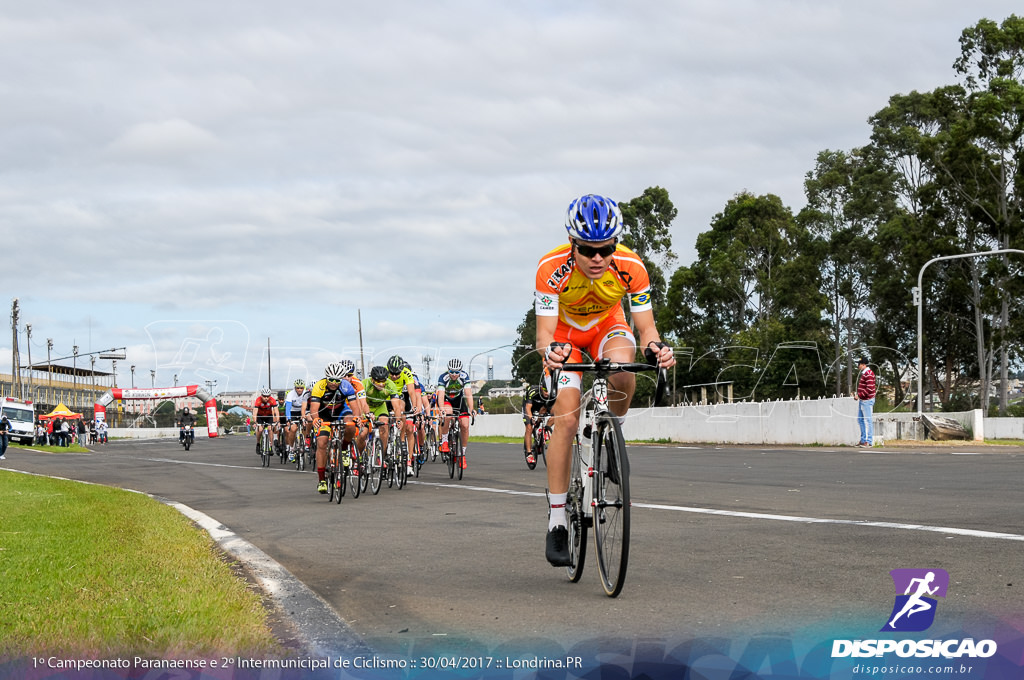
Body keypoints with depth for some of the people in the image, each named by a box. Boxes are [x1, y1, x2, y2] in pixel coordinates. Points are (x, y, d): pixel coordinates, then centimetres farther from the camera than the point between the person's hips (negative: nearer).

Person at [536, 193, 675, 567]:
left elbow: (646, 327, -25)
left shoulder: (630, 267, -29)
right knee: (566, 419, -17)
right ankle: (556, 522, -11)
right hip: (564, 333, -1)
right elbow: (544, 333, -33)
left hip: (607, 326, 1)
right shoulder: (552, 268, -33)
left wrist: (654, 348, -49)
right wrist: (550, 350, -57)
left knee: (623, 371, -35)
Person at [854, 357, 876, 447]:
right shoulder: (862, 373, 16)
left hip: (867, 400, -10)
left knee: (868, 421, -7)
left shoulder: (869, 374, -15)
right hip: (861, 400, 10)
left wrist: (859, 395, -19)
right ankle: (863, 440, 20)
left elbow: (870, 388, -22)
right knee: (860, 420, 13)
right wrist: (857, 395, 13)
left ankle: (869, 441, -4)